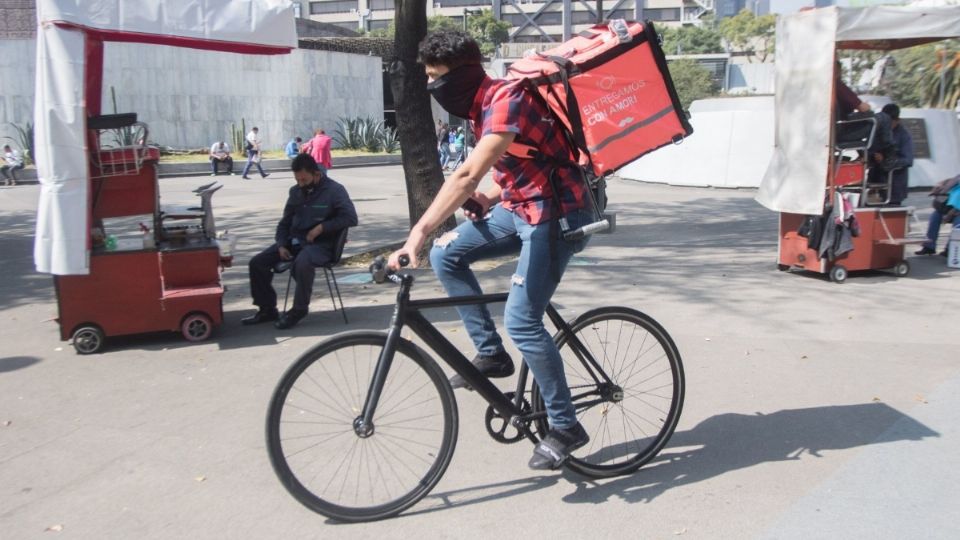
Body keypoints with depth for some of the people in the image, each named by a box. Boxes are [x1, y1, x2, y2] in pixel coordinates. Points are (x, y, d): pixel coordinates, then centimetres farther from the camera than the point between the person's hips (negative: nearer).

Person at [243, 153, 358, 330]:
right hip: (294, 241, 7)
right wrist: (281, 245, -1)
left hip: (320, 244, -7)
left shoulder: (334, 190, -7)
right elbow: (285, 222, 16)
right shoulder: (296, 191, 11)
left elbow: (351, 218, -15)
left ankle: (298, 310, -19)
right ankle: (267, 309, 7)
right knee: (257, 262, -8)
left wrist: (322, 227, -20)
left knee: (302, 263, -39)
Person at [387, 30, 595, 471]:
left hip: (556, 213, -9)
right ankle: (491, 352, 10)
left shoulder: (506, 100, -22)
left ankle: (565, 427, 2)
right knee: (446, 254, 0)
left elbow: (467, 174, -35)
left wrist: (419, 232, -41)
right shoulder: (482, 107, 9)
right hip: (519, 206, 9)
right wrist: (489, 198, -1)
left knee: (522, 322, -14)